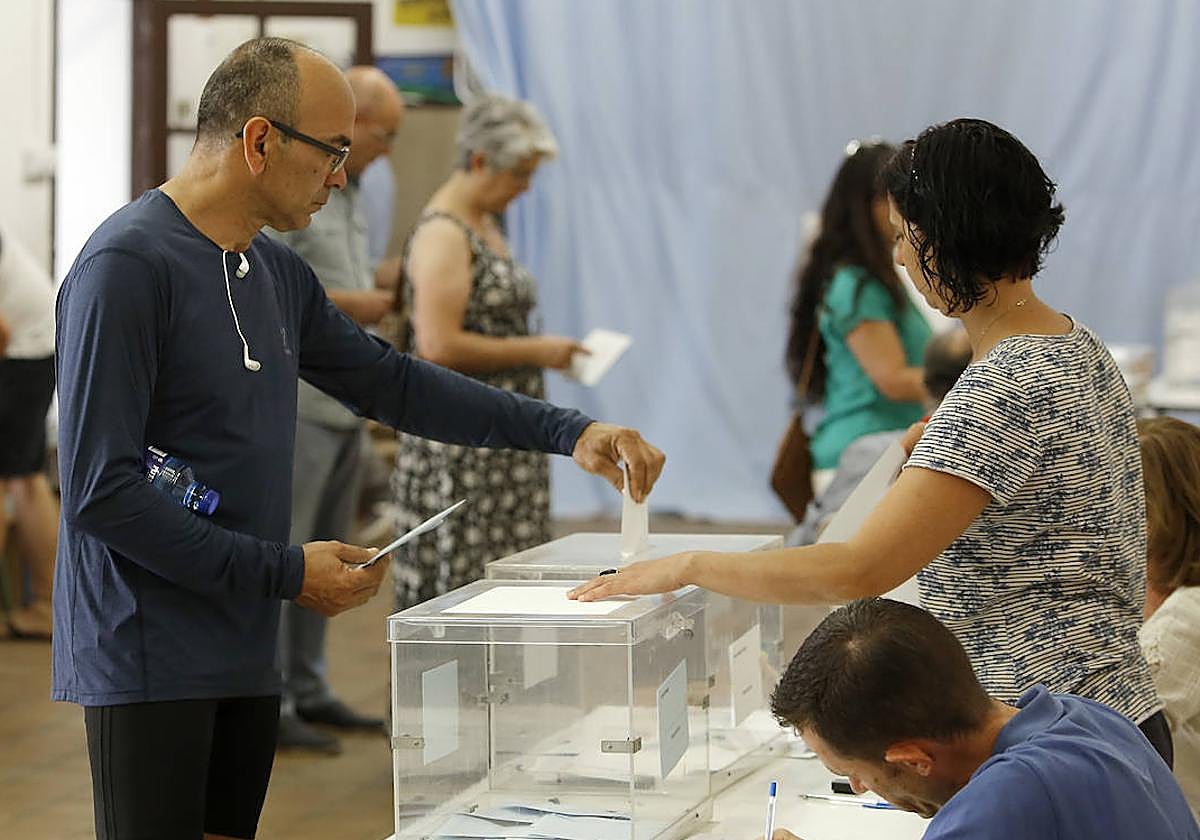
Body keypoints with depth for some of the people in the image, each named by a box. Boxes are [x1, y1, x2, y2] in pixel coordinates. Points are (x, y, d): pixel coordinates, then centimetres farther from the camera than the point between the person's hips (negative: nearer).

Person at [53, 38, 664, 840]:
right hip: (151, 664, -8)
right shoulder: (128, 267, -16)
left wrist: (566, 430, 12)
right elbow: (100, 491, -19)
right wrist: (287, 573, -16)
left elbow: (393, 383, 21)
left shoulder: (279, 274, 11)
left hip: (247, 655, 8)